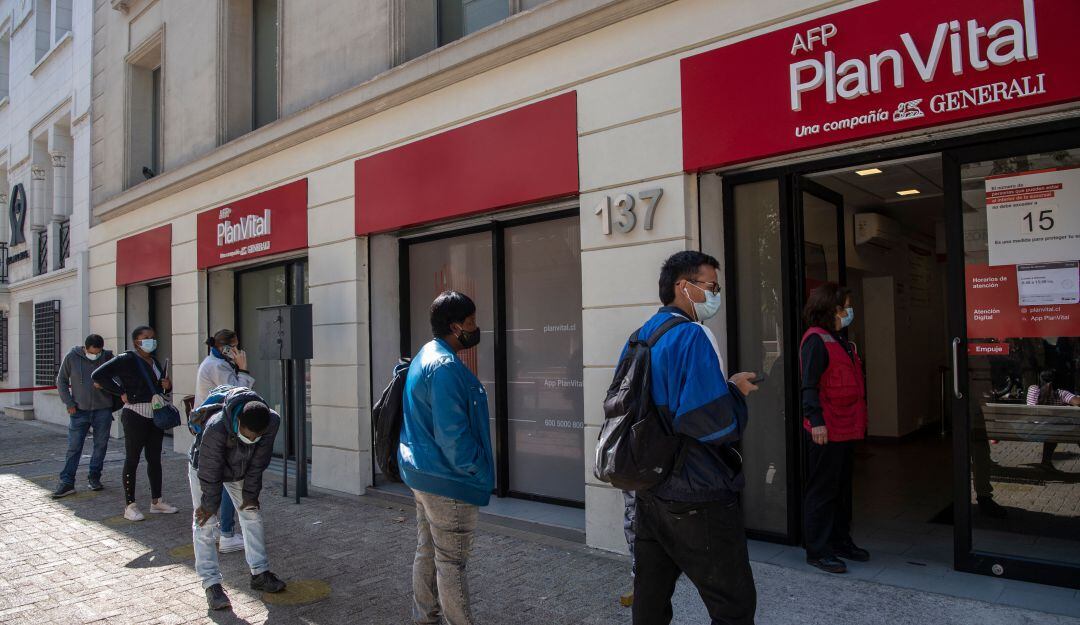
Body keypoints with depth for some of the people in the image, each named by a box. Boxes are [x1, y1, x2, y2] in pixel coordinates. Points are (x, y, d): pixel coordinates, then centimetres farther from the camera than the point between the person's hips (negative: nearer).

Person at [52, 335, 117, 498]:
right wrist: (69, 403, -3)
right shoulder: (72, 357, -4)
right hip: (79, 411, -1)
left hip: (103, 410, 1)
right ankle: (67, 483, 6)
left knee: (101, 445, 7)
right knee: (74, 447, 0)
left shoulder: (108, 356, -2)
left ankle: (94, 478, 21)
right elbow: (61, 381, 5)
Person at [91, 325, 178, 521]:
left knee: (155, 459, 11)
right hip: (136, 415, -7)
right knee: (132, 459, 1)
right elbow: (98, 375, -16)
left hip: (156, 415, 7)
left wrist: (167, 387, 1)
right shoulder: (127, 359, -9)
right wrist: (122, 393, -15)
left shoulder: (154, 362, 14)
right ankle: (130, 505, 9)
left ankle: (156, 501, 20)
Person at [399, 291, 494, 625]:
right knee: (452, 562, 0)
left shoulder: (423, 357, 11)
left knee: (427, 551, 20)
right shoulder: (445, 366, -22)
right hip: (447, 479, -10)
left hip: (421, 473, 10)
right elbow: (452, 434, -25)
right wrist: (481, 473, -14)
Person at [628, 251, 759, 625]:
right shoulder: (692, 336, -18)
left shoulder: (638, 339, 9)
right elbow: (719, 426, -26)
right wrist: (735, 392, -5)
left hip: (648, 492, 9)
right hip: (697, 499, -9)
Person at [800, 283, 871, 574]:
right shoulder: (816, 339, -13)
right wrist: (816, 421, -27)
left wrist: (860, 420, 19)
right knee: (822, 491, -1)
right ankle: (818, 551, 8)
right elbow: (809, 385, -20)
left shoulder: (840, 340, 17)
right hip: (826, 430, -10)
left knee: (843, 488, 18)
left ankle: (841, 542, 31)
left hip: (846, 428, 10)